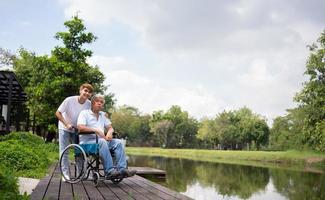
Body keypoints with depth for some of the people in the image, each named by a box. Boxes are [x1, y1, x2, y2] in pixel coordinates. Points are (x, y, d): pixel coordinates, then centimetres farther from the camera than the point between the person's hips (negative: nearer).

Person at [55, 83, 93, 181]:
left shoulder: (89, 104, -17)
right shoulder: (69, 100, -26)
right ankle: (65, 173, 4)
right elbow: (58, 113, -20)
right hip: (65, 128, -3)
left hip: (77, 129, 3)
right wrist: (67, 124, -28)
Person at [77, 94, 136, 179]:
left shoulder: (103, 115, 25)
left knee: (118, 142, -17)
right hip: (87, 141, -6)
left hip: (102, 141, 6)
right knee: (102, 142, -37)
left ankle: (122, 169, -29)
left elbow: (110, 127, 22)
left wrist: (109, 132, -4)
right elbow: (80, 127, -11)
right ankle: (110, 171, -43)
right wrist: (96, 130, -17)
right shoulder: (84, 113, 5)